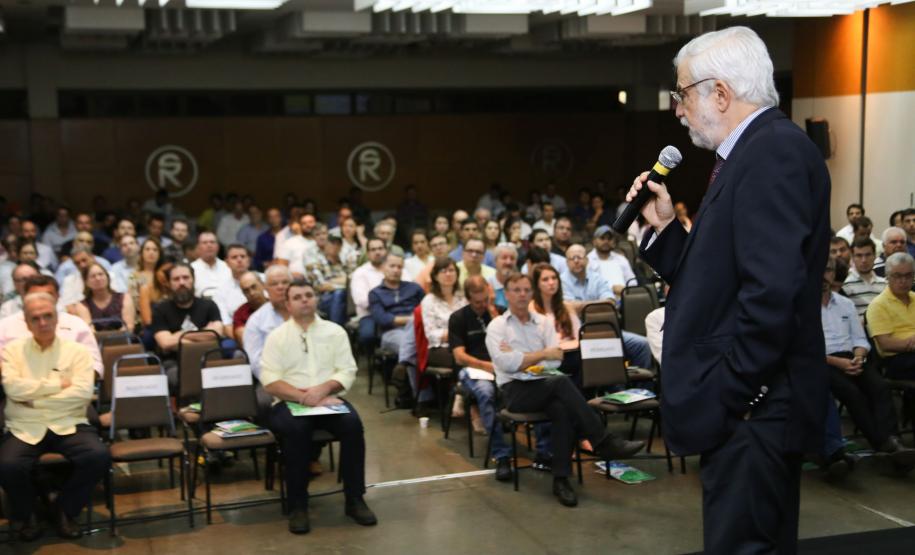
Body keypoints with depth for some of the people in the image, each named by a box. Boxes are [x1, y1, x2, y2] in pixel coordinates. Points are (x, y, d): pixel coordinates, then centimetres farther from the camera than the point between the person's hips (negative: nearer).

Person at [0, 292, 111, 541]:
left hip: (68, 425, 0)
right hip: (25, 428, 0)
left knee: (99, 456, -27)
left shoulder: (76, 351, 6)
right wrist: (59, 384, -7)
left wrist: (35, 400, -9)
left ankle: (65, 510, 2)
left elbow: (82, 393, -8)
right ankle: (23, 515, 4)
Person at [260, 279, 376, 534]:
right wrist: (304, 397, -19)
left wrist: (323, 389, -18)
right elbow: (270, 381, -5)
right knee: (296, 427, -35)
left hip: (329, 399, 2)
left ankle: (355, 499, -17)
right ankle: (298, 505, -25)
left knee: (352, 424, -29)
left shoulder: (335, 331, 11)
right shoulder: (276, 337, 6)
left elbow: (347, 372, 2)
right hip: (290, 402, -2)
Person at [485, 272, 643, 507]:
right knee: (561, 382, -32)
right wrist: (543, 354, -9)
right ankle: (603, 441, -30)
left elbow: (556, 360, 1)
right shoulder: (497, 326, 5)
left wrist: (518, 357, -8)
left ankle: (561, 479, -30)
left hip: (545, 387, 3)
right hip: (515, 391, -3)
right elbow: (505, 363, -12)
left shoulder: (543, 322, 15)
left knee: (562, 409, -33)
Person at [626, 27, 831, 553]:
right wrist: (666, 226, 6)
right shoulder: (751, 154, 16)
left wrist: (728, 394, -20)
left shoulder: (775, 151, -16)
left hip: (749, 408, -10)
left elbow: (772, 289, -26)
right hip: (745, 407, 10)